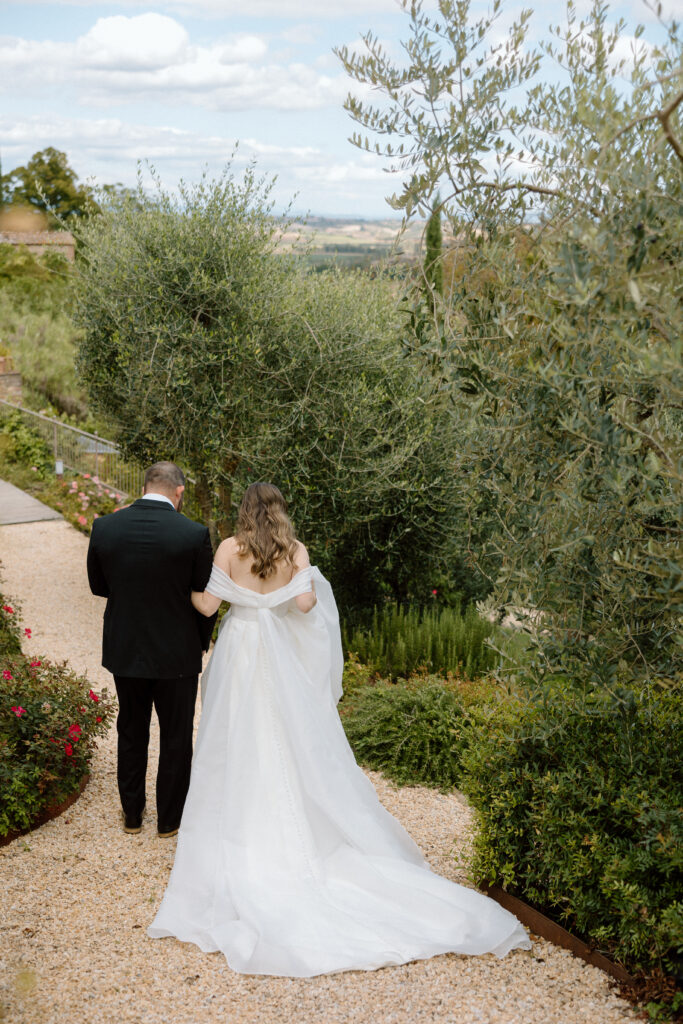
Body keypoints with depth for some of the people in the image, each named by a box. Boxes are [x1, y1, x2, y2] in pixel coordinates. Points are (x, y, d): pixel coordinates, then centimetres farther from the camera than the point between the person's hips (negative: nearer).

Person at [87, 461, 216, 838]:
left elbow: (98, 586, 2)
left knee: (131, 733, 21)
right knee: (176, 738, 16)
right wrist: (200, 644, 7)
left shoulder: (104, 527, -11)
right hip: (176, 652, -3)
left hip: (124, 650, 3)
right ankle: (170, 818, 28)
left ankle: (132, 813, 34)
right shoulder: (194, 534, -18)